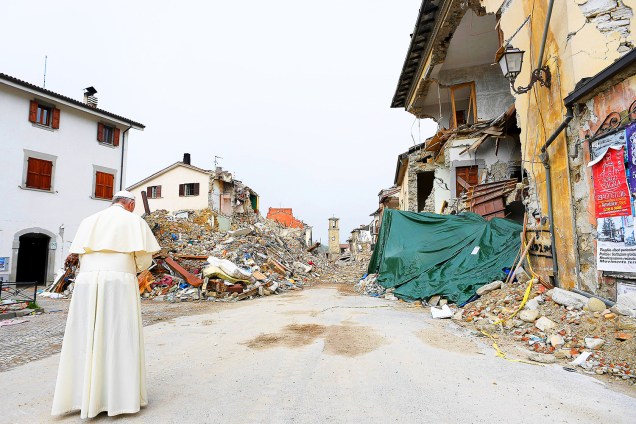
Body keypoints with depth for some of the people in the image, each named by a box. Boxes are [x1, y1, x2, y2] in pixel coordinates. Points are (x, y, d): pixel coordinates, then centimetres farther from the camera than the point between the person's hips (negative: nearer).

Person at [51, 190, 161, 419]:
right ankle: (121, 394, 6)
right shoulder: (134, 221, 4)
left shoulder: (89, 221, 19)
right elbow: (144, 258, -1)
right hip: (119, 282, -4)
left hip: (87, 282, 4)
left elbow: (81, 255, 16)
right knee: (120, 337, 1)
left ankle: (82, 394, 16)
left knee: (86, 338, 10)